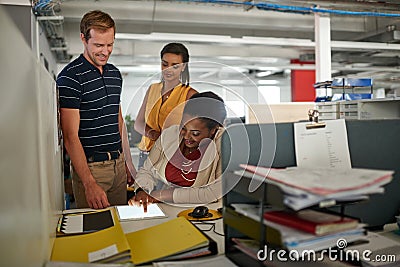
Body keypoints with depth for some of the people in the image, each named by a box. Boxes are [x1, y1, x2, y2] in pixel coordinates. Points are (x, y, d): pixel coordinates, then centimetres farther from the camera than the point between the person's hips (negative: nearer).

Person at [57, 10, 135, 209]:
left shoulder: (114, 73, 10)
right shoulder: (70, 77, -13)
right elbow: (71, 137, -18)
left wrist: (127, 161, 14)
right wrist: (89, 184, -26)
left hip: (118, 164, 7)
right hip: (90, 167, -6)